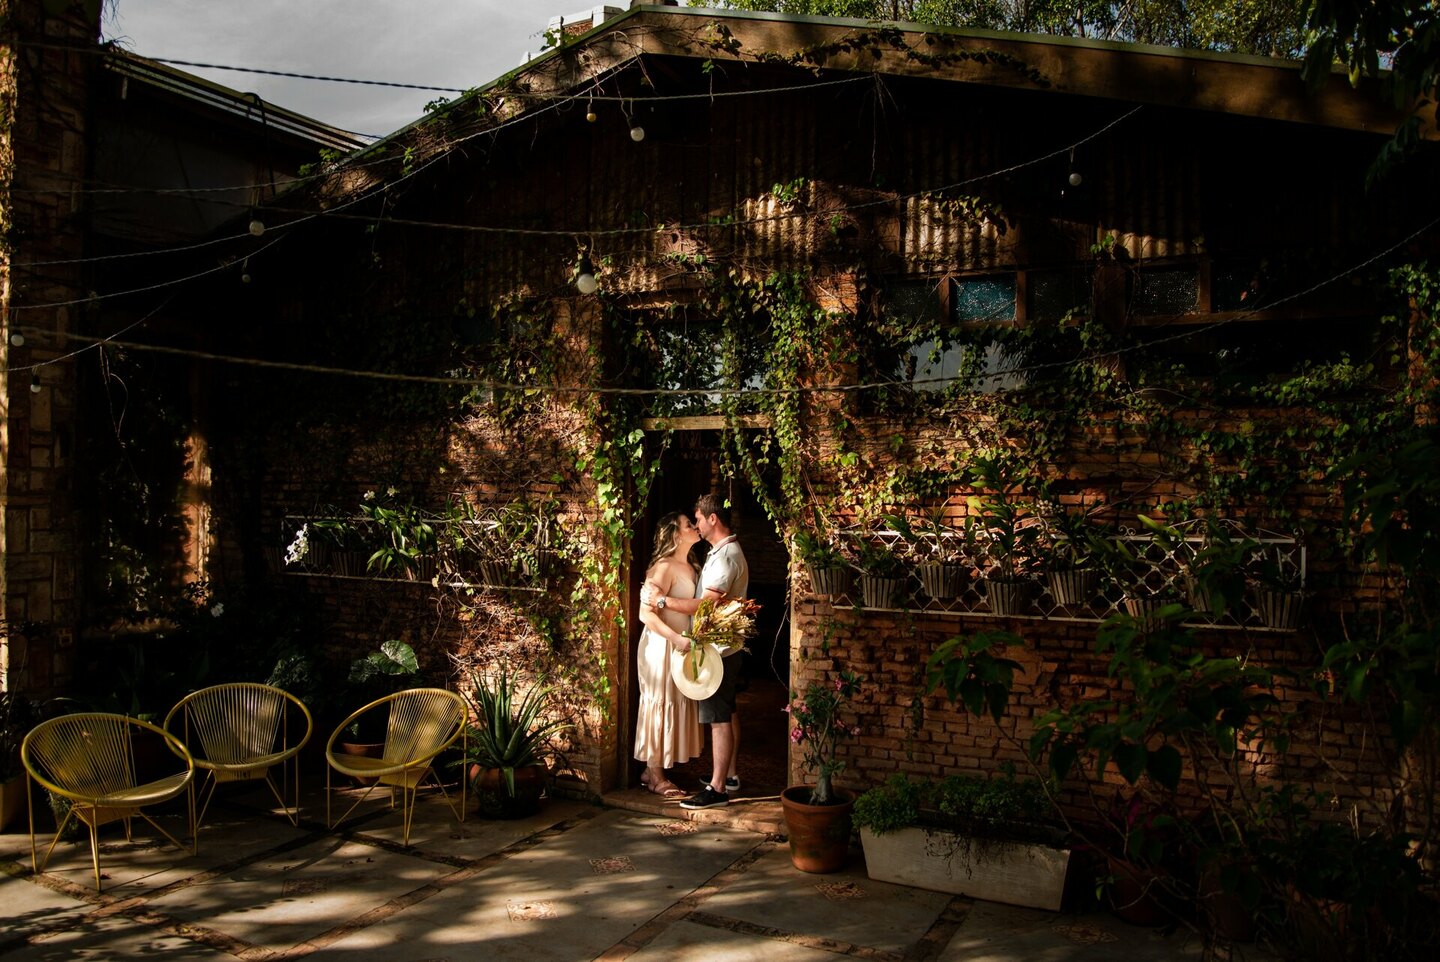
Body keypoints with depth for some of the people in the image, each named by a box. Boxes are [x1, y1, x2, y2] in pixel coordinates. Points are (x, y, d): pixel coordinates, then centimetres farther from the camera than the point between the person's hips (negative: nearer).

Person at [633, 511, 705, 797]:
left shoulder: (690, 567, 10)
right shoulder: (664, 567, -17)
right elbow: (646, 614, -24)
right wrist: (676, 638, -30)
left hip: (680, 646, 9)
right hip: (661, 646, -9)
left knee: (673, 706, 14)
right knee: (660, 706, 0)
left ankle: (651, 770, 25)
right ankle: (656, 777, 11)